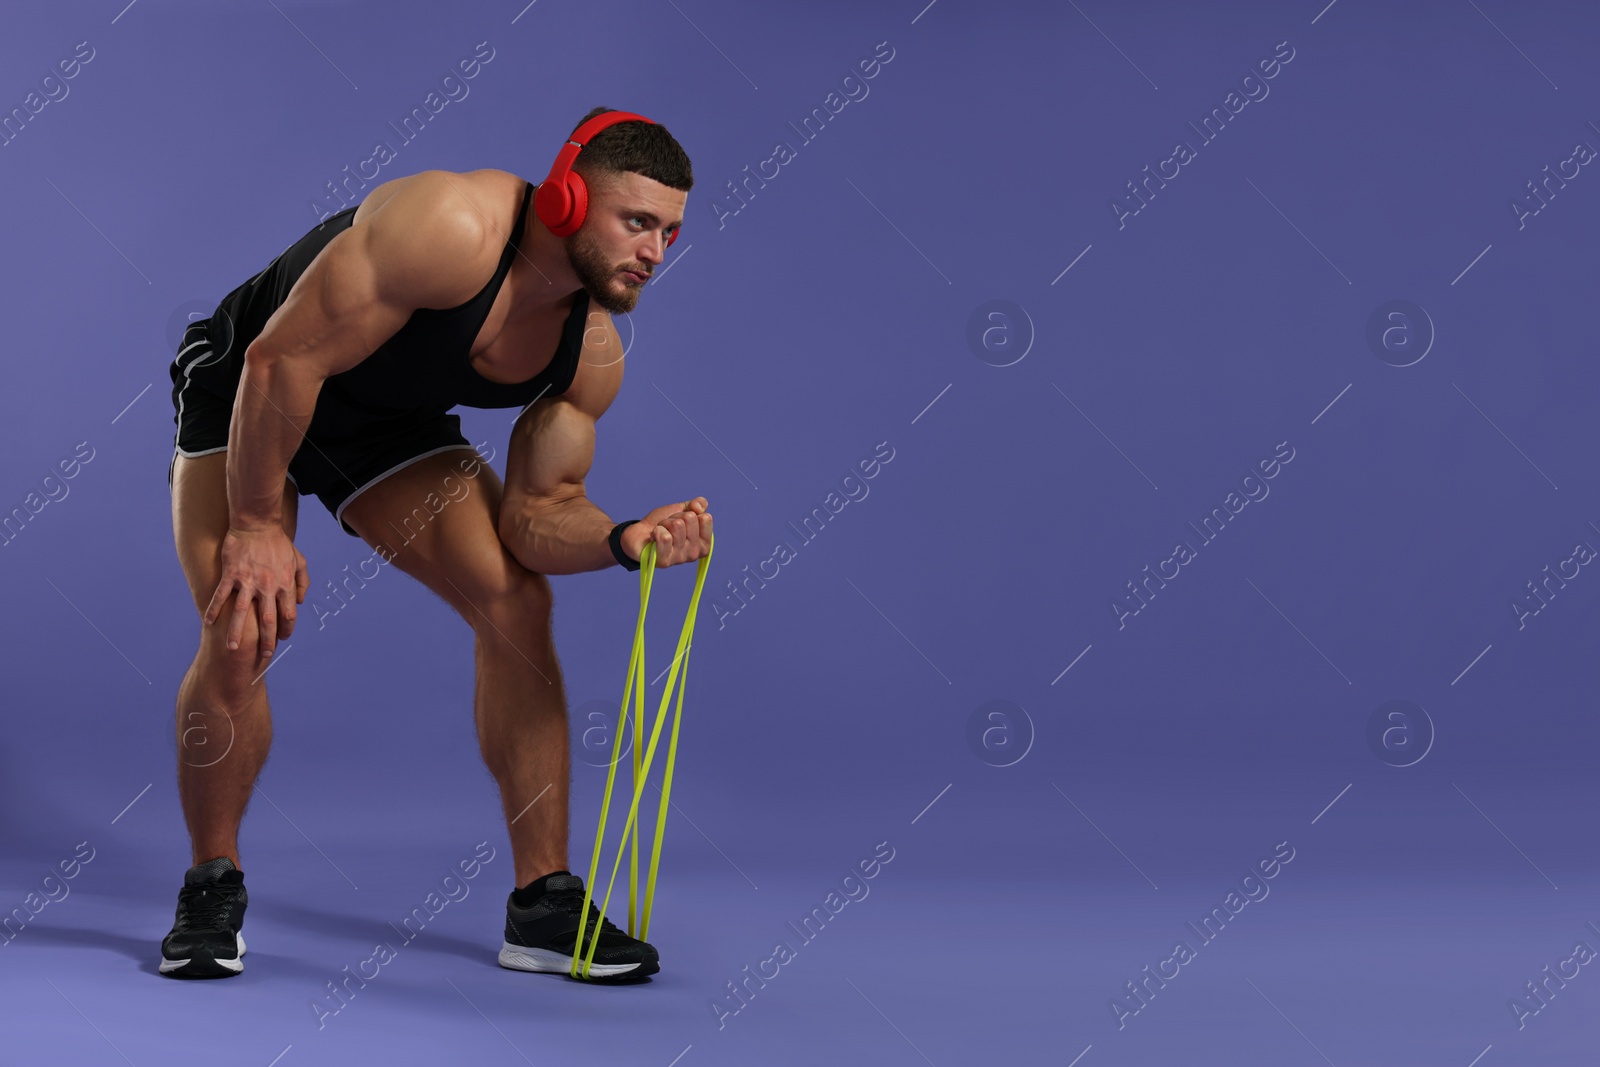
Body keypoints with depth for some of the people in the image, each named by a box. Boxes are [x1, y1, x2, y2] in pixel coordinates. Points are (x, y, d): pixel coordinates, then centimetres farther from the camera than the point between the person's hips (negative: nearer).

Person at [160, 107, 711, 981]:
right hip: (247, 394, -6)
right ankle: (212, 889, 3)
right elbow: (283, 358, -33)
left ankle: (543, 903, -3)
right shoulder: (455, 227, -36)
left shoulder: (592, 354, -15)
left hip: (391, 424, 6)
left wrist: (623, 541, -32)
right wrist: (257, 525, -26)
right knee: (241, 632, -22)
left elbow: (536, 512, -10)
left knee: (516, 600, -10)